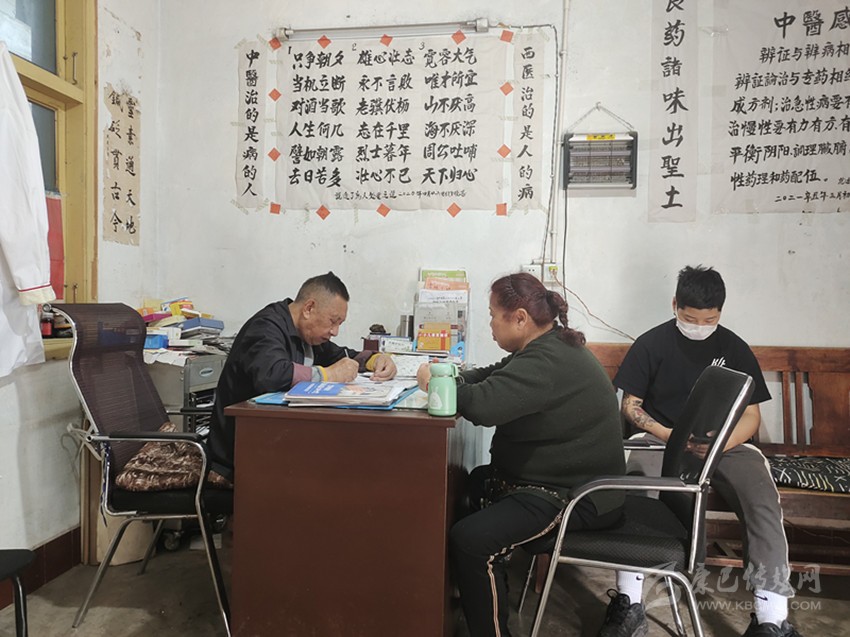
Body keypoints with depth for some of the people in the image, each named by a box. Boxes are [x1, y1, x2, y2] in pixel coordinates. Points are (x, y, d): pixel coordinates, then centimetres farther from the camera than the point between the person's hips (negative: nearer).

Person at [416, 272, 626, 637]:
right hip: (565, 478, 11)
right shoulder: (550, 348, 9)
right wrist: (451, 378, -4)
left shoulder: (548, 362, -25)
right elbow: (492, 379, 15)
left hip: (576, 497, -11)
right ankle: (490, 586, 32)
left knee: (469, 540, -25)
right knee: (468, 484, 23)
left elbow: (483, 404, -36)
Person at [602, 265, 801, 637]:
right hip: (659, 438, -2)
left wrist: (720, 444, -18)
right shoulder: (651, 343, 1)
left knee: (763, 500, -27)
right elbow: (630, 404, 2)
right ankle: (629, 604, -30)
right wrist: (665, 434, -17)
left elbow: (751, 414, 4)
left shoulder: (735, 349, 6)